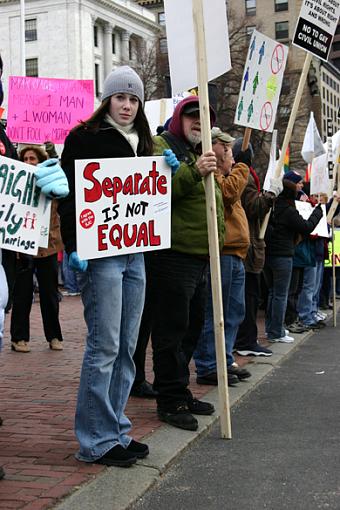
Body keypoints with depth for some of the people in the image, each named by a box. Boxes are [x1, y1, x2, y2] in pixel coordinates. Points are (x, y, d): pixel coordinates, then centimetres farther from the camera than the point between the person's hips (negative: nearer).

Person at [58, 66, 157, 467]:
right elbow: (69, 195, -8)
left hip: (135, 253, 7)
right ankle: (97, 441, 1)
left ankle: (116, 430, 17)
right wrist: (73, 247, -18)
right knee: (104, 347, -8)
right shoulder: (84, 138, -2)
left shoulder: (141, 142, 19)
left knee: (126, 347, 8)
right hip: (100, 253, -7)